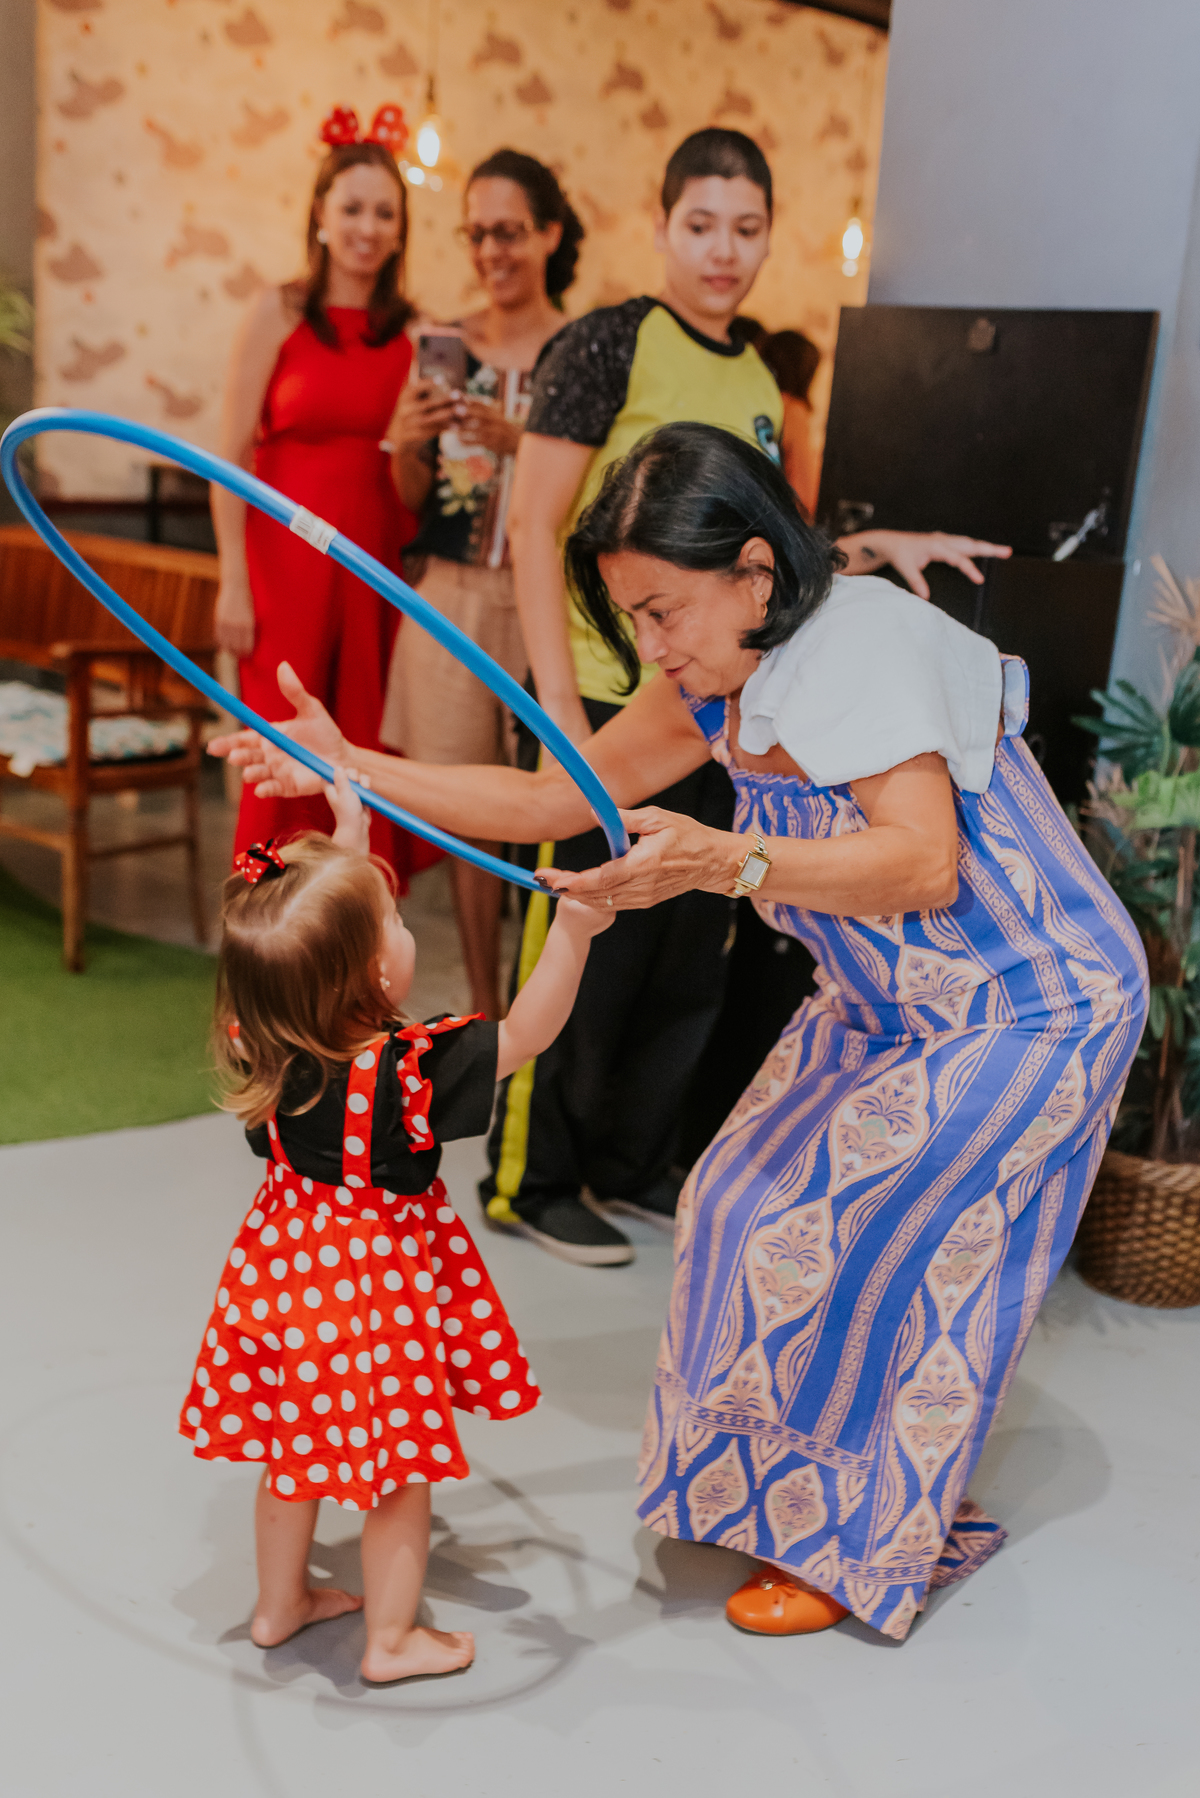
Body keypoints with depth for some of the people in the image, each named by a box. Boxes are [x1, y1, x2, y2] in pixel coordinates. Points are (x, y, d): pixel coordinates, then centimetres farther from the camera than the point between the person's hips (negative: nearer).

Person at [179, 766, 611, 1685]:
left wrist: (349, 837, 6)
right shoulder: (408, 1071, -31)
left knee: (291, 1452, 25)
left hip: (285, 1279, 6)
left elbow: (321, 929, 2)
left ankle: (281, 1603, 44)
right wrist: (572, 932, -27)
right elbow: (525, 1033, -23)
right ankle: (392, 1640, 30)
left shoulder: (267, 1037, -14)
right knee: (400, 1471, 14)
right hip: (379, 1291, -6)